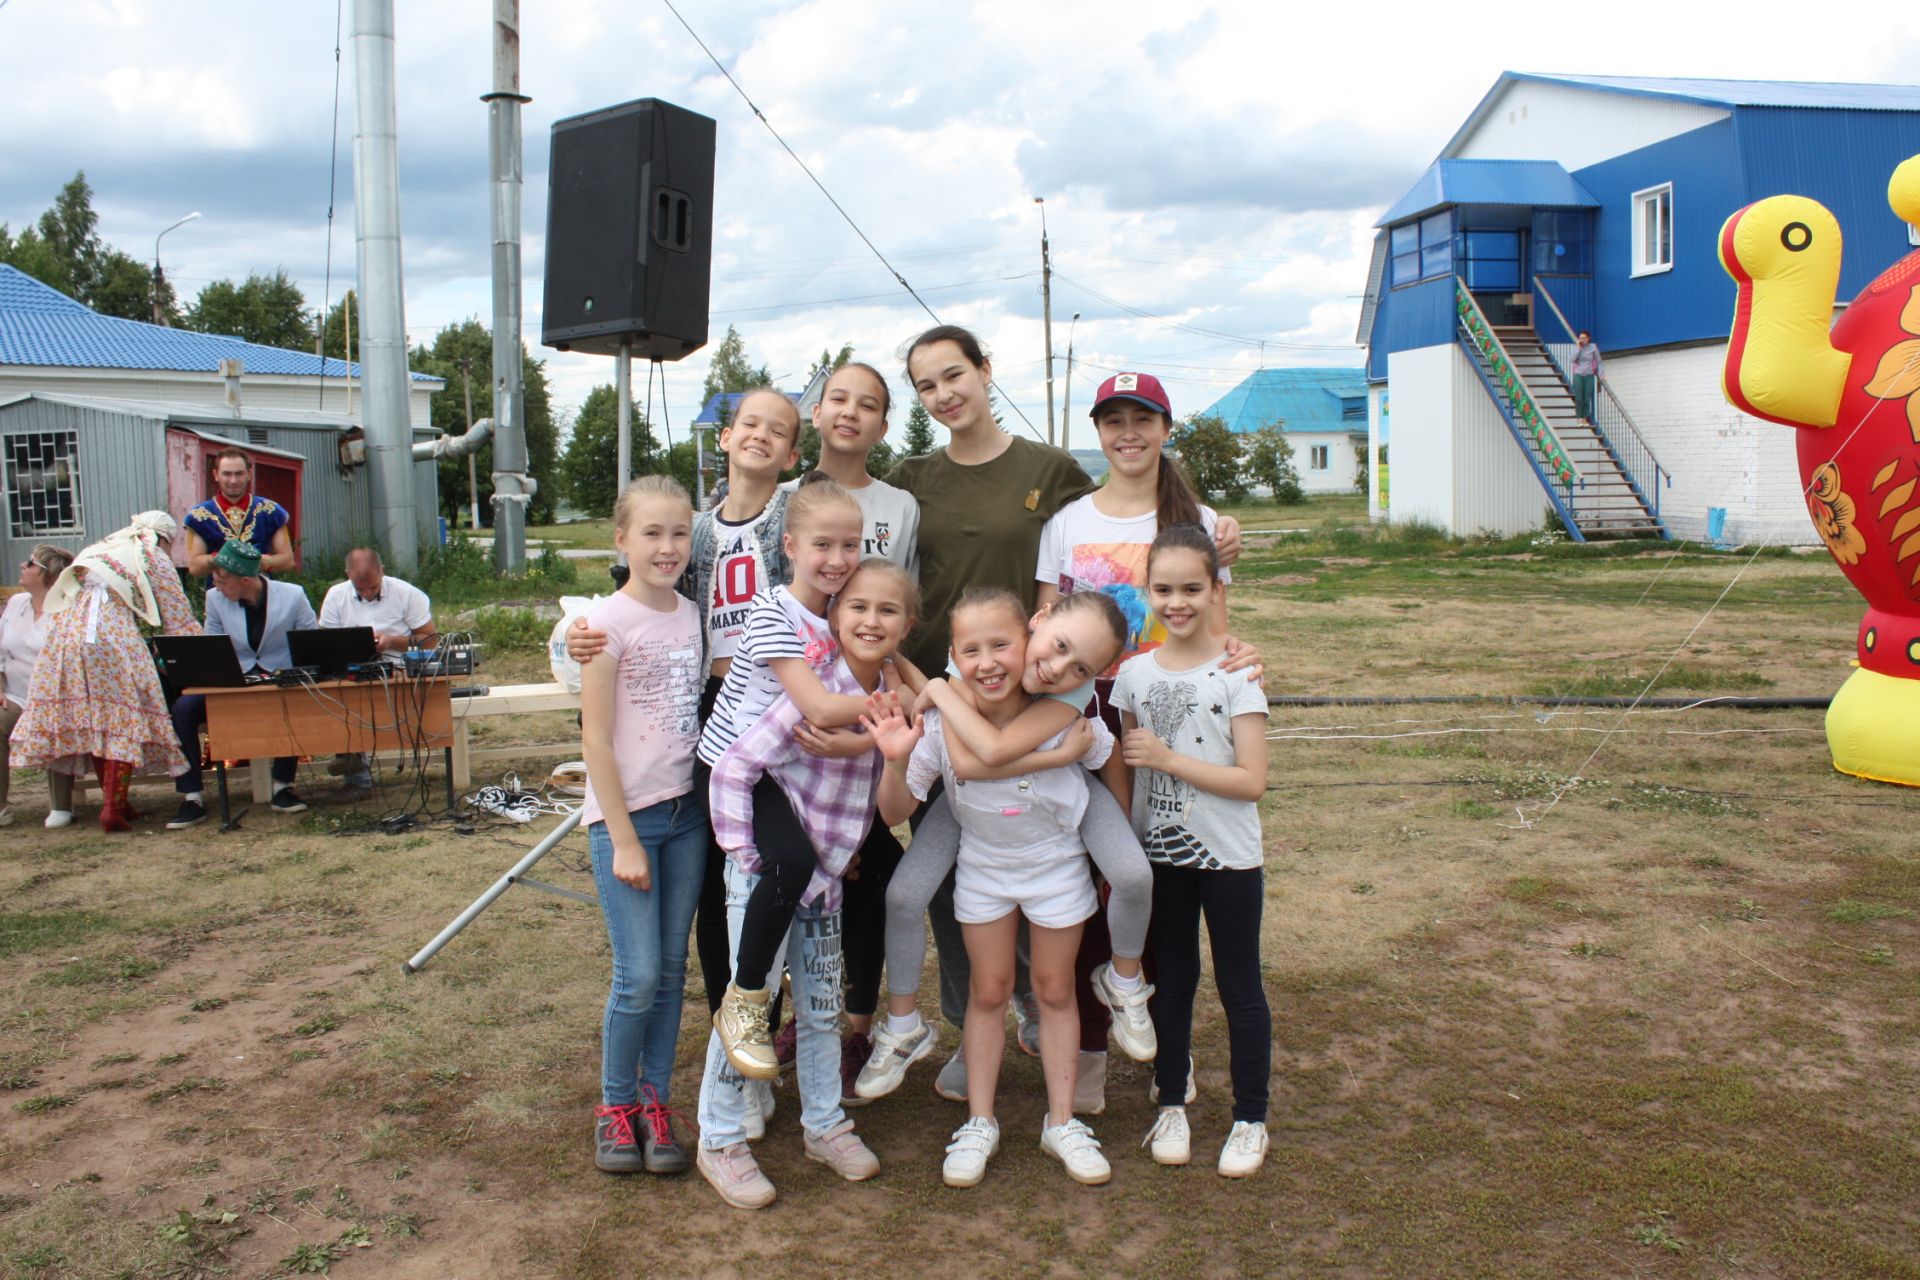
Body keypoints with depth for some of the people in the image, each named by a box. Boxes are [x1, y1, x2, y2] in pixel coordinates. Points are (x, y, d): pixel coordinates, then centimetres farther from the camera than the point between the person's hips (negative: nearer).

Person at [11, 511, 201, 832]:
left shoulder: (98, 549, 31)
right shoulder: (154, 558, 13)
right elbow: (179, 621, 10)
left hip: (66, 630, 6)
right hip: (110, 635, -6)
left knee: (90, 720, 10)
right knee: (124, 720, -3)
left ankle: (114, 800, 17)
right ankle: (114, 807, -9)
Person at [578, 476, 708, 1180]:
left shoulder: (691, 615, 7)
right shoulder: (610, 620, -11)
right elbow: (596, 740, -11)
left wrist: (713, 808, 5)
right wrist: (624, 839, -12)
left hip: (687, 810, 5)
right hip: (626, 813, -5)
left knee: (671, 970, 9)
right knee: (638, 977, -3)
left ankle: (654, 1102, 23)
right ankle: (614, 1106, 17)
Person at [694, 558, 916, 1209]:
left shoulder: (884, 696, 1)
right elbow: (734, 768, -23)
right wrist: (744, 856, -21)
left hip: (826, 876, 7)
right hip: (770, 873, -7)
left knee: (822, 1005, 18)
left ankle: (826, 1124, 35)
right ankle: (720, 1142, 19)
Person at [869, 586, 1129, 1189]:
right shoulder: (939, 722, -24)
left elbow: (1113, 768, -9)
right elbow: (896, 811, -17)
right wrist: (896, 760, -34)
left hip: (1057, 864, -1)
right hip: (982, 868, 1)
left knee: (1054, 991, 13)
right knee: (988, 992, 12)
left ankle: (1062, 1122, 28)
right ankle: (979, 1123, 27)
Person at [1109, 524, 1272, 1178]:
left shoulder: (1235, 674, -12)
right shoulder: (1134, 673, 0)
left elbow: (1251, 780, -18)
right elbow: (1122, 769, 7)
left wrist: (1166, 758, -21)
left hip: (1227, 857, -3)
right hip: (1159, 854, 4)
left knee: (1239, 987, 8)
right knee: (1171, 981, 17)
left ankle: (1250, 1119, 22)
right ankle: (1171, 1105, 32)